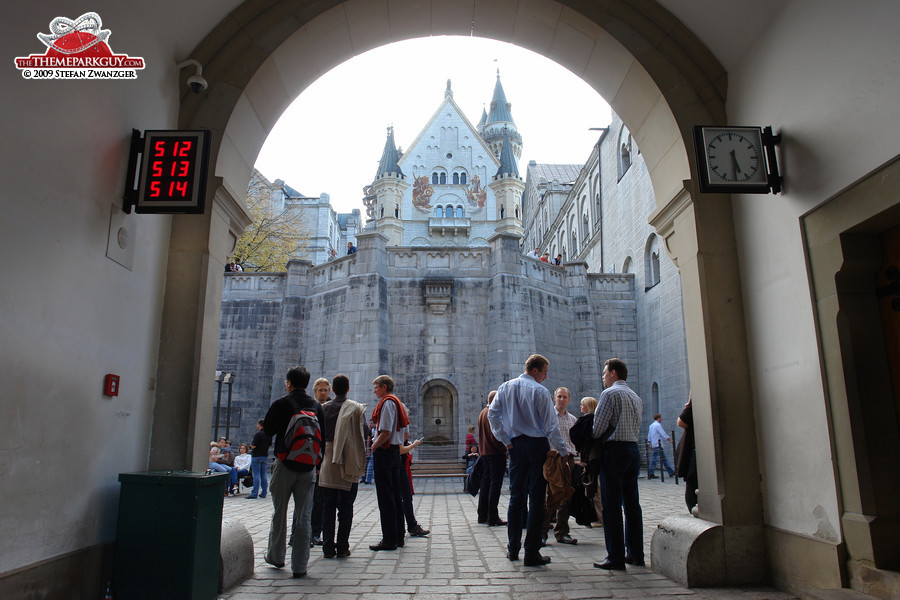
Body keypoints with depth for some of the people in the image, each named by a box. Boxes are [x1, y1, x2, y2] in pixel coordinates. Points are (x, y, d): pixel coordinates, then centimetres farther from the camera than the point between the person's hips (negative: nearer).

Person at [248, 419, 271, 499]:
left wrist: (251, 444, 1)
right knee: (264, 475, 10)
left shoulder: (258, 434, -16)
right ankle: (264, 493, 14)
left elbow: (253, 446, -19)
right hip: (265, 456, 7)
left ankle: (254, 494, -3)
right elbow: (270, 445, 15)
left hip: (256, 456, -7)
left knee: (256, 475, -5)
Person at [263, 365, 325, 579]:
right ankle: (299, 566, 7)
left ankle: (275, 556, 29)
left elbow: (267, 429, 2)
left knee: (279, 512, 16)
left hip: (284, 465, -2)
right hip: (308, 467, 2)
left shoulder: (280, 405, -7)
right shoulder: (317, 407, 2)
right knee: (304, 516, 5)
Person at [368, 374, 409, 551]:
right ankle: (398, 536, 19)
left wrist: (374, 447, -9)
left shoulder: (387, 403, -12)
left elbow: (386, 432, -21)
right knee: (395, 495, 13)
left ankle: (389, 540, -2)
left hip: (385, 451, -10)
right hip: (395, 450, 10)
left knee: (385, 497, -5)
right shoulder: (397, 402, 17)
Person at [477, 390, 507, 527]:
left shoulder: (482, 412, 15)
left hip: (484, 452, 9)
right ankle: (492, 518, -4)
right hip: (495, 453, -9)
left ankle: (482, 516, 20)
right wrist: (504, 447, -11)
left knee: (485, 484, 14)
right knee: (495, 485, -5)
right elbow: (496, 434, -20)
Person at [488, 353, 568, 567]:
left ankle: (513, 549, 19)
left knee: (516, 496, 12)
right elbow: (551, 425, -10)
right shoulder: (539, 391, -10)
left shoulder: (505, 388, 6)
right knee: (536, 498, 0)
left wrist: (505, 441, 5)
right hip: (537, 445, -5)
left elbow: (492, 415, 3)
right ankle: (532, 553, 3)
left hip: (515, 446, 5)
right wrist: (563, 452, -4)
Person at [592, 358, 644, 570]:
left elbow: (599, 426, -12)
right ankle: (636, 554, 17)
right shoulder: (636, 398, 16)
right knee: (631, 503, 12)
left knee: (611, 505, -4)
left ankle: (615, 558, -2)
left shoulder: (609, 394, -9)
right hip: (634, 449, 8)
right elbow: (637, 428, 17)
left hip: (614, 451, -8)